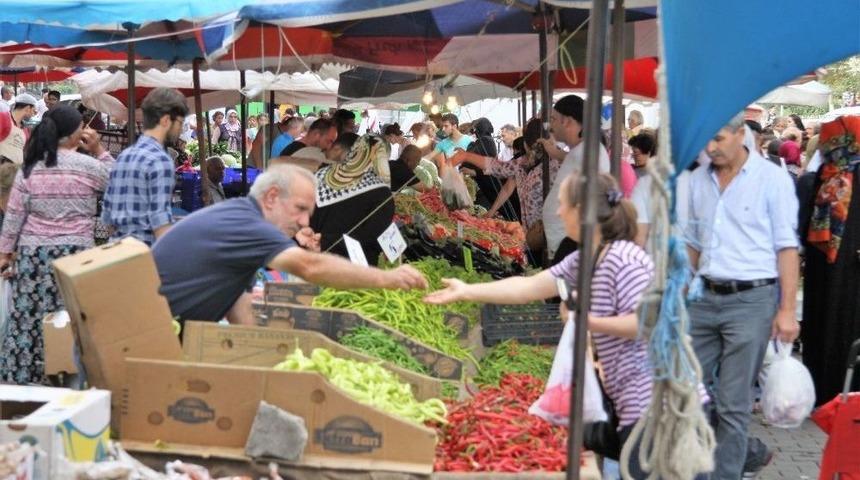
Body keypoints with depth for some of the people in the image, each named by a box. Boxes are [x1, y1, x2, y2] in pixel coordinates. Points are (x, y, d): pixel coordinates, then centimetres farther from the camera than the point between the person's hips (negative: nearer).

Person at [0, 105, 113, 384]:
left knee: (28, 319, 7)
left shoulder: (29, 168, 4)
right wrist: (98, 149, 10)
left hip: (33, 254, 4)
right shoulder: (87, 166, -6)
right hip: (74, 254, -3)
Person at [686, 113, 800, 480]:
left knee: (732, 403, -2)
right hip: (705, 298, 6)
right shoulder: (697, 181, 10)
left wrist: (787, 310, -11)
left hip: (752, 300, -5)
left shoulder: (772, 179, -5)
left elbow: (786, 247, -6)